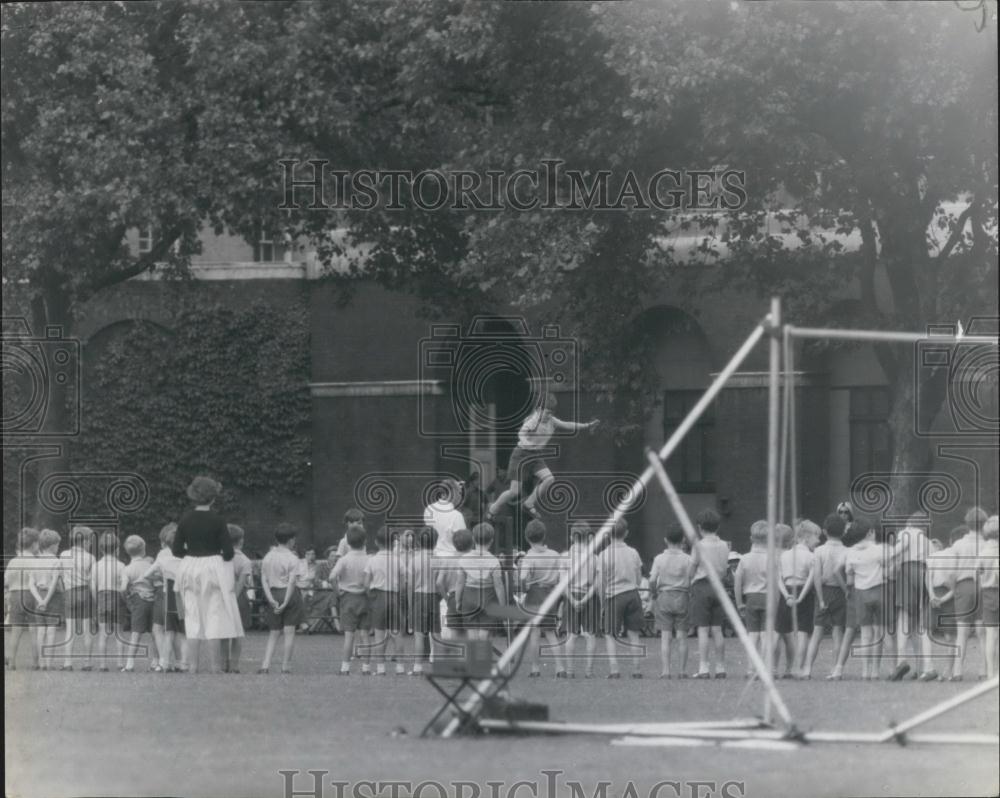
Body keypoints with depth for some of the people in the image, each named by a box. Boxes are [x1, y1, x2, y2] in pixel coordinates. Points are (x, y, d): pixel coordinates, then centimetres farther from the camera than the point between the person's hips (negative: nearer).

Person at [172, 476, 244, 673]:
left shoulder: (186, 519, -2)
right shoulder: (217, 520, -10)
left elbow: (176, 550, 1)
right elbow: (228, 551, -11)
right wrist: (222, 558, 10)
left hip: (189, 568, 3)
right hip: (214, 567, -3)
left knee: (192, 616, 8)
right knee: (216, 614, 4)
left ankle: (192, 664, 6)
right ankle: (217, 662, 4)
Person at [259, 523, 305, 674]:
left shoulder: (268, 557, 7)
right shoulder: (293, 559, -7)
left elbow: (264, 580, 0)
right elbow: (292, 582, -14)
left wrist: (271, 599, -7)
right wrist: (286, 602, -15)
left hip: (272, 594, 4)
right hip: (290, 595, -4)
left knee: (273, 633, 9)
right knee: (289, 632, 2)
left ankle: (265, 664, -4)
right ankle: (286, 665, 1)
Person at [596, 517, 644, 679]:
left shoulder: (604, 555, -9)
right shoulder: (633, 553, 2)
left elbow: (600, 583, -8)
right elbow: (639, 579, 9)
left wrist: (602, 603, 4)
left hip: (614, 597, -3)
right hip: (633, 595, 3)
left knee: (610, 636, 4)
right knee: (633, 635, 8)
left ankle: (613, 669, -9)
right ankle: (636, 670, 8)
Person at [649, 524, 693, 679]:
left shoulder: (659, 558, -1)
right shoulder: (687, 559, -2)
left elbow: (652, 580, -5)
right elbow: (693, 581, -6)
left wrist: (653, 595, 10)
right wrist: (690, 594, 10)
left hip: (663, 596, 0)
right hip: (682, 597, 0)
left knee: (665, 636, -1)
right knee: (681, 636, 6)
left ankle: (665, 670, -7)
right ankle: (683, 670, 7)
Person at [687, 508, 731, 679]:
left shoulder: (700, 545, -8)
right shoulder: (724, 546, 7)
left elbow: (692, 570, -5)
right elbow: (724, 571, 10)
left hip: (701, 586, -5)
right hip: (718, 587, 5)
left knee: (703, 630, -6)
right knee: (717, 630, 10)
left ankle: (703, 669, -10)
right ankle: (720, 668, 11)